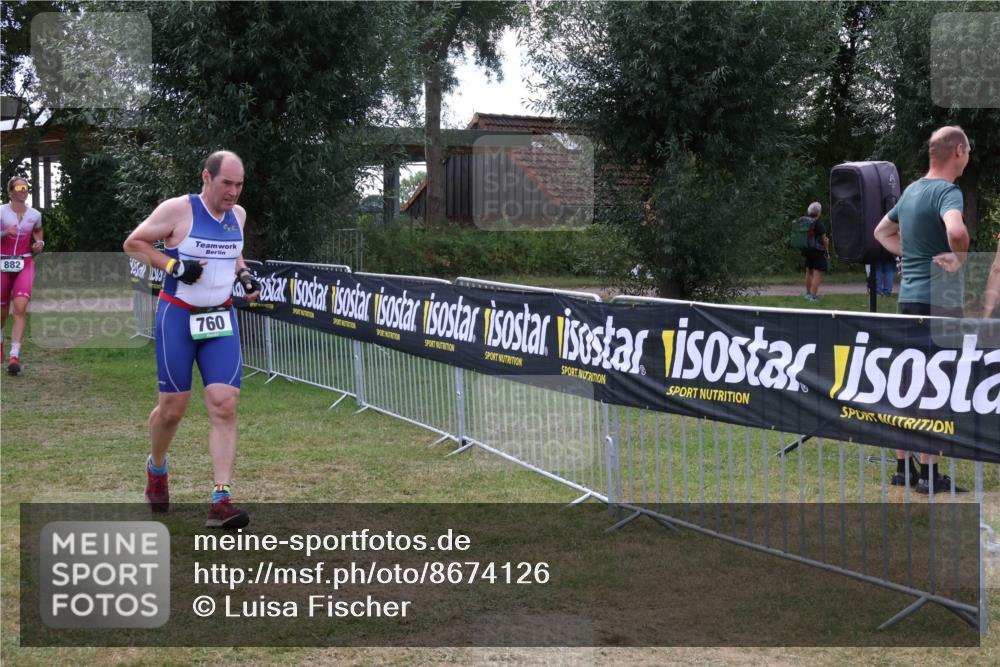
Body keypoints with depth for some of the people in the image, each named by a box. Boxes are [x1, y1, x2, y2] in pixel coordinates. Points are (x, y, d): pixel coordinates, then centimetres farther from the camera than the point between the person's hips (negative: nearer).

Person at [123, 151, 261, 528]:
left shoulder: (238, 215, 6)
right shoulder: (178, 210, -12)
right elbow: (133, 243, -6)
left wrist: (244, 275, 4)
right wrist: (174, 266, -18)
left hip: (221, 320, 4)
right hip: (178, 317, -4)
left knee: (224, 406, -9)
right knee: (173, 408, 3)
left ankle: (221, 500, -11)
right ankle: (156, 468, 36)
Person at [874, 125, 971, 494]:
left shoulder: (911, 191, 13)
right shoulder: (947, 191, -14)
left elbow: (882, 232, 29)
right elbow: (956, 231, -35)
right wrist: (960, 260, -16)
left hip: (908, 296, 8)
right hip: (937, 299, -8)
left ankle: (903, 466, 19)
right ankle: (929, 473, 0)